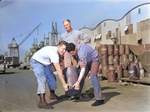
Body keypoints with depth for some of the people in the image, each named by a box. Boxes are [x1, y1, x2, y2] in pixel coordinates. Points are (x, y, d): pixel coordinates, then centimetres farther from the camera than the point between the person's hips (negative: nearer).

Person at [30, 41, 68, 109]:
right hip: (36, 62, -9)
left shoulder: (57, 51, -4)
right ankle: (42, 102, -32)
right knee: (42, 79, -26)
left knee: (51, 77, 8)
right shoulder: (54, 53, -34)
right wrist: (64, 84, -33)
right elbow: (58, 70, -35)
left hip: (44, 63, 10)